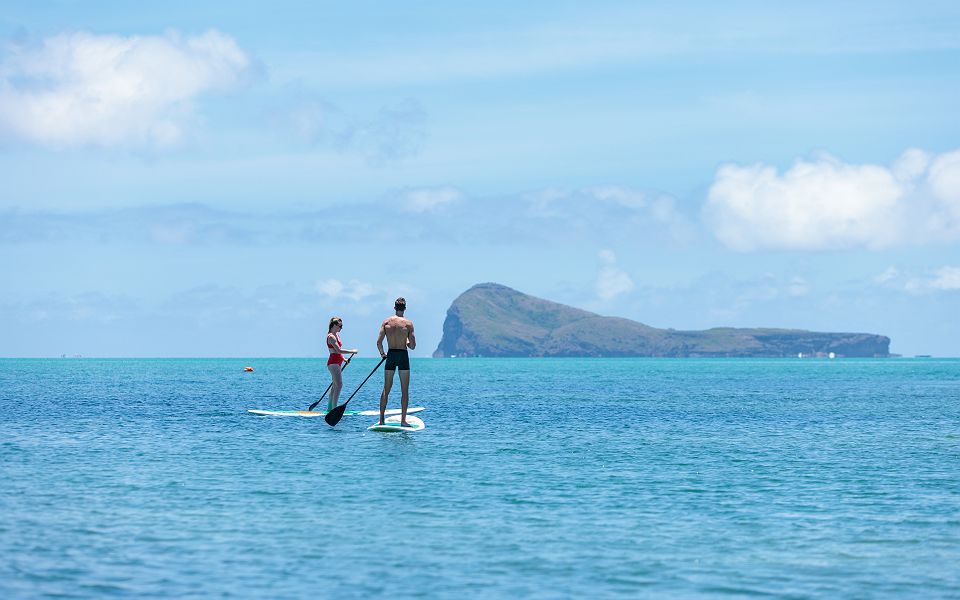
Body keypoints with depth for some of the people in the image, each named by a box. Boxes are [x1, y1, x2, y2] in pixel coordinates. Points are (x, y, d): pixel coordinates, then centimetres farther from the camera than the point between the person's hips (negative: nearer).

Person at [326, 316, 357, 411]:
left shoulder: (336, 335, 15)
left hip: (337, 363, 10)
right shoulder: (331, 336, -15)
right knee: (339, 385, -15)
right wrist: (352, 351, -16)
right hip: (333, 363, -10)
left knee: (335, 386, 13)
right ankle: (334, 408, -16)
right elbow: (338, 350, -22)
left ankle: (329, 408, 19)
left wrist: (343, 359, 18)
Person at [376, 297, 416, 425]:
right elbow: (412, 346, -7)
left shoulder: (386, 322, 1)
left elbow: (379, 342, -4)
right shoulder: (408, 323, -5)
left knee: (386, 389, 9)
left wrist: (382, 353, 13)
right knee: (405, 390, 4)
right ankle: (403, 420, 0)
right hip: (403, 356, -2)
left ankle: (381, 419, 6)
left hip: (390, 356, 2)